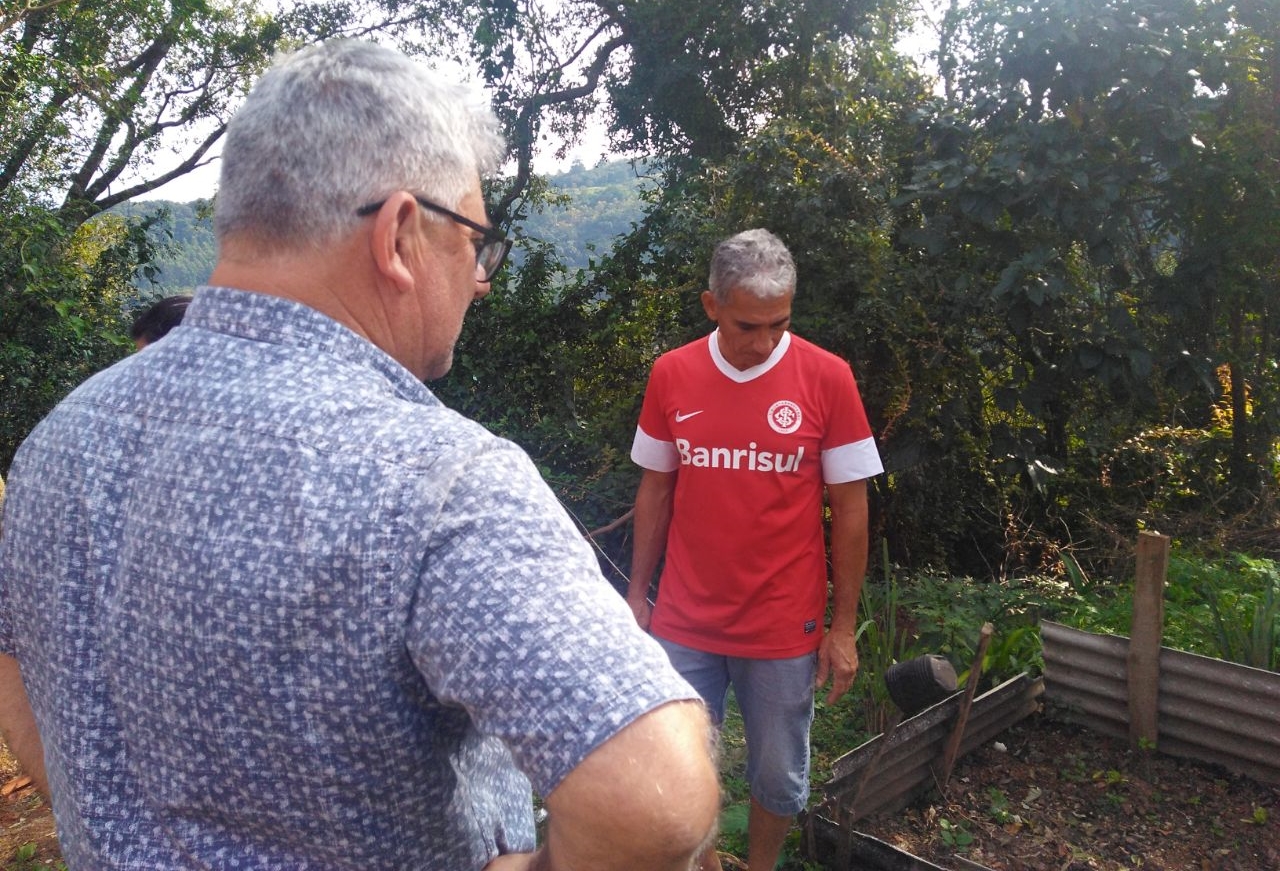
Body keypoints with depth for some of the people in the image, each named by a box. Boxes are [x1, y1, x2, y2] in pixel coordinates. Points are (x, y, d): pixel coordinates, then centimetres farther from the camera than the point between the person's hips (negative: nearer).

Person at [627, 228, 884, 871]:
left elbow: (850, 507, -5)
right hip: (683, 625, 2)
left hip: (784, 631, -1)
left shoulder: (826, 377, -10)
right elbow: (654, 490, 6)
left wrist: (843, 625, -3)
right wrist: (637, 593, 7)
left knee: (780, 780, 15)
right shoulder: (671, 374, -4)